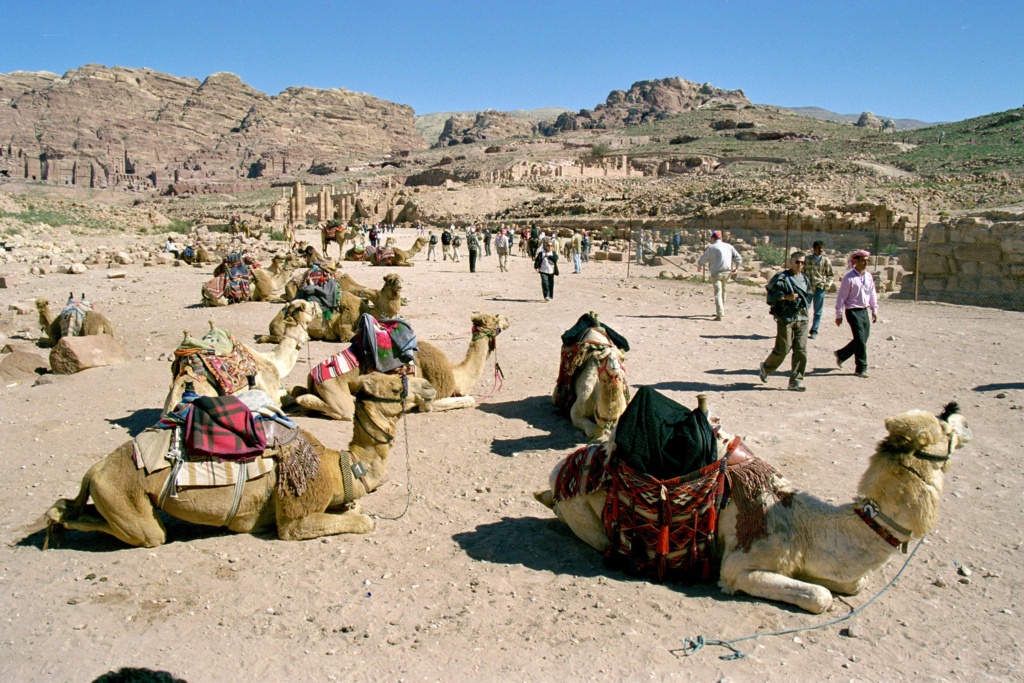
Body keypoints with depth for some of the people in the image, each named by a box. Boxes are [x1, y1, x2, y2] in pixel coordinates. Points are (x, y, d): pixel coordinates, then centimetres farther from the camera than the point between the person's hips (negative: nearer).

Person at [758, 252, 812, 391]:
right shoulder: (781, 278, -6)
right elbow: (771, 297, -9)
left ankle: (795, 381, 7)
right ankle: (765, 368, 24)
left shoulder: (804, 279, 14)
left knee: (801, 350, 1)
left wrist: (805, 305, 11)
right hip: (786, 318, -6)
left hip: (802, 318, 6)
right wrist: (786, 297, -19)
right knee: (783, 349, -3)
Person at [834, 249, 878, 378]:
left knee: (863, 339, 11)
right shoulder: (849, 278, -11)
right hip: (853, 311, -7)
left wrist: (874, 310, 15)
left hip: (864, 311, 7)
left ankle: (841, 354, 31)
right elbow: (841, 297, -9)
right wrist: (839, 315, -9)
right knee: (860, 339, -7)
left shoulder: (868, 276, 8)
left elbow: (873, 294, 17)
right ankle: (861, 369, 3)